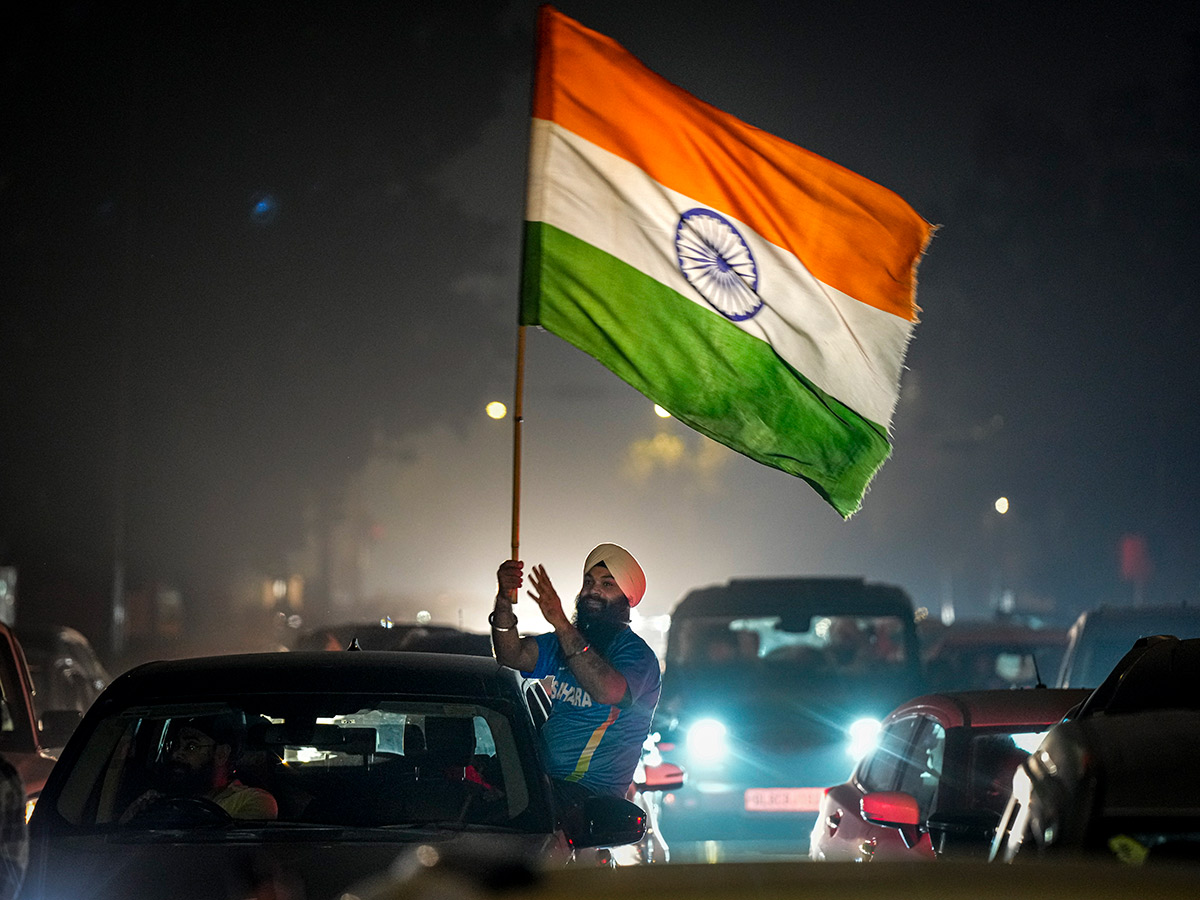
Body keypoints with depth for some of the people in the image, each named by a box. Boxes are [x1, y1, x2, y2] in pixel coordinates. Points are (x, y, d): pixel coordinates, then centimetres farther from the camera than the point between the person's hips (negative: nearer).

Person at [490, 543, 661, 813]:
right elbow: (512, 656, 1)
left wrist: (561, 623, -35)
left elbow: (607, 691, -28)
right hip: (546, 779, 7)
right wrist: (504, 601, -17)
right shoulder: (564, 640, 18)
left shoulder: (636, 653, -6)